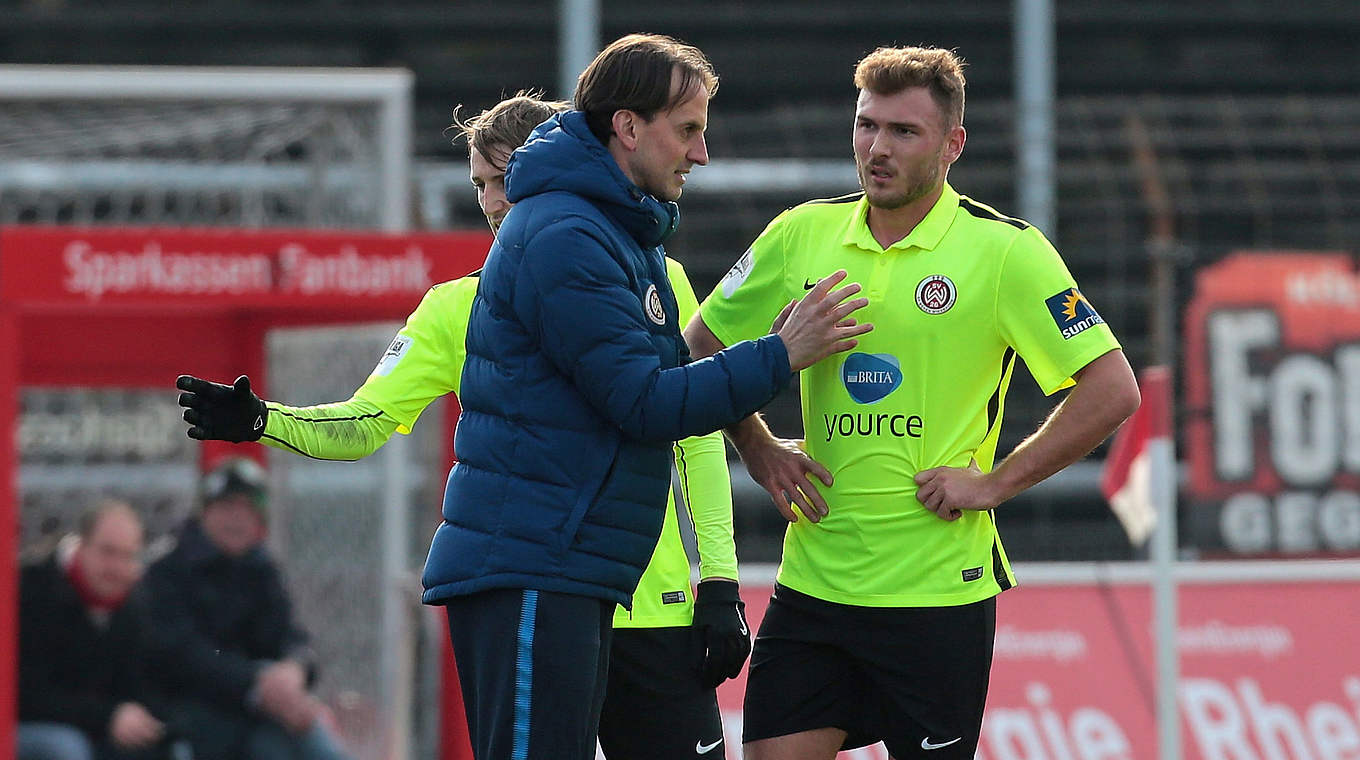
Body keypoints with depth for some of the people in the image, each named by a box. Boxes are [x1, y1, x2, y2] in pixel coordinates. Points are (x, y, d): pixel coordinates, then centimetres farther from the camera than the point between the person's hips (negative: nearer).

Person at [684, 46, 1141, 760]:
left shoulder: (1007, 252, -7)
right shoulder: (802, 235, 5)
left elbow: (1111, 388, -8)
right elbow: (701, 349, 21)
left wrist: (995, 482, -11)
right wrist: (759, 452, 9)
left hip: (939, 590, -3)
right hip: (812, 585, 4)